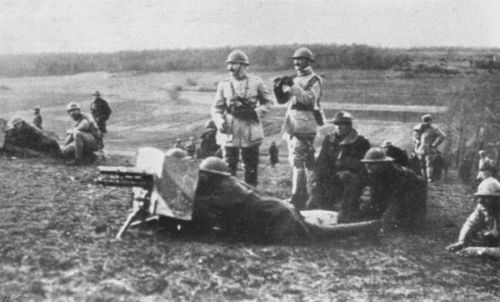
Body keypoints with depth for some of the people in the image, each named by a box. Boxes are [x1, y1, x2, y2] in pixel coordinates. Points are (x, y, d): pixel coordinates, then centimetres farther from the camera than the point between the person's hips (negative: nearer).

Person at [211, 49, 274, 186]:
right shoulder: (224, 84, 4)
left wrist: (256, 113, -9)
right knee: (228, 166, 2)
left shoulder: (256, 82, 1)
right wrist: (220, 122, -14)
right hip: (229, 132, 1)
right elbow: (216, 108, 5)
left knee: (251, 167, 8)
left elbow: (269, 101, 7)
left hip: (250, 133, 0)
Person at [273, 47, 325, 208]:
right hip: (291, 125, 8)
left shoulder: (314, 80, -4)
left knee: (298, 160, -14)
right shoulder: (295, 79, 18)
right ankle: (306, 193, 20)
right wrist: (278, 87, -4)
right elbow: (282, 100, 15)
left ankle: (297, 197, -15)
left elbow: (309, 99, -19)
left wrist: (292, 86, -23)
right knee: (301, 161, 12)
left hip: (305, 125, -8)